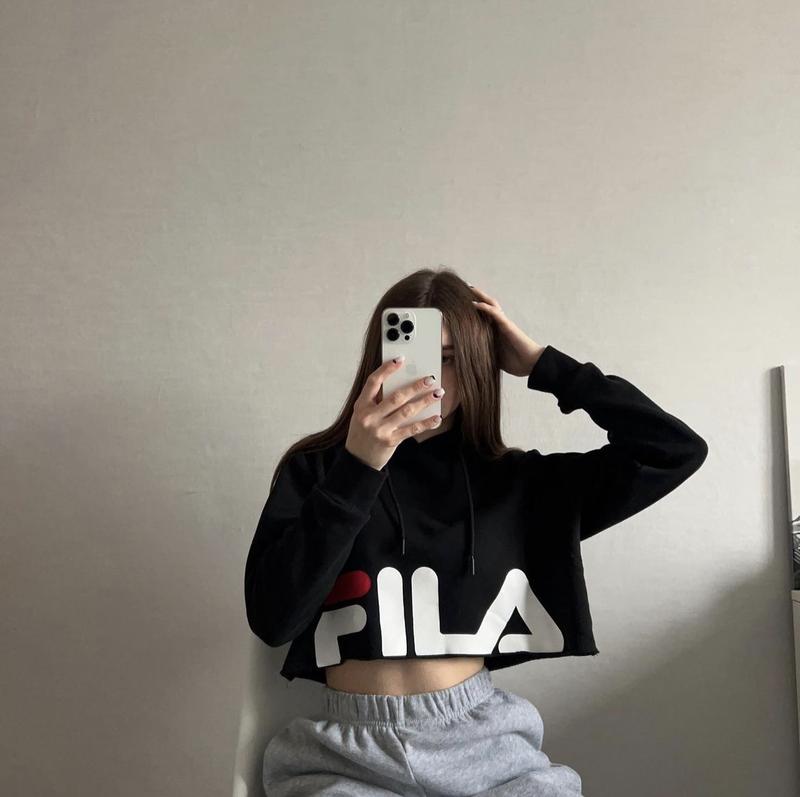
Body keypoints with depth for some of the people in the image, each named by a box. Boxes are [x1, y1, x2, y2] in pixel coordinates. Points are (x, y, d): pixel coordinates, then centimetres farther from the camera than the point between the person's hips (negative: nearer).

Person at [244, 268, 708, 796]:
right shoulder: (315, 470, 1)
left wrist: (543, 366, -1)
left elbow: (676, 450, 1)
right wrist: (357, 468, -19)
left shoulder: (518, 483, 5)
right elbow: (272, 618, -12)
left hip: (482, 745, 2)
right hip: (348, 751, -1)